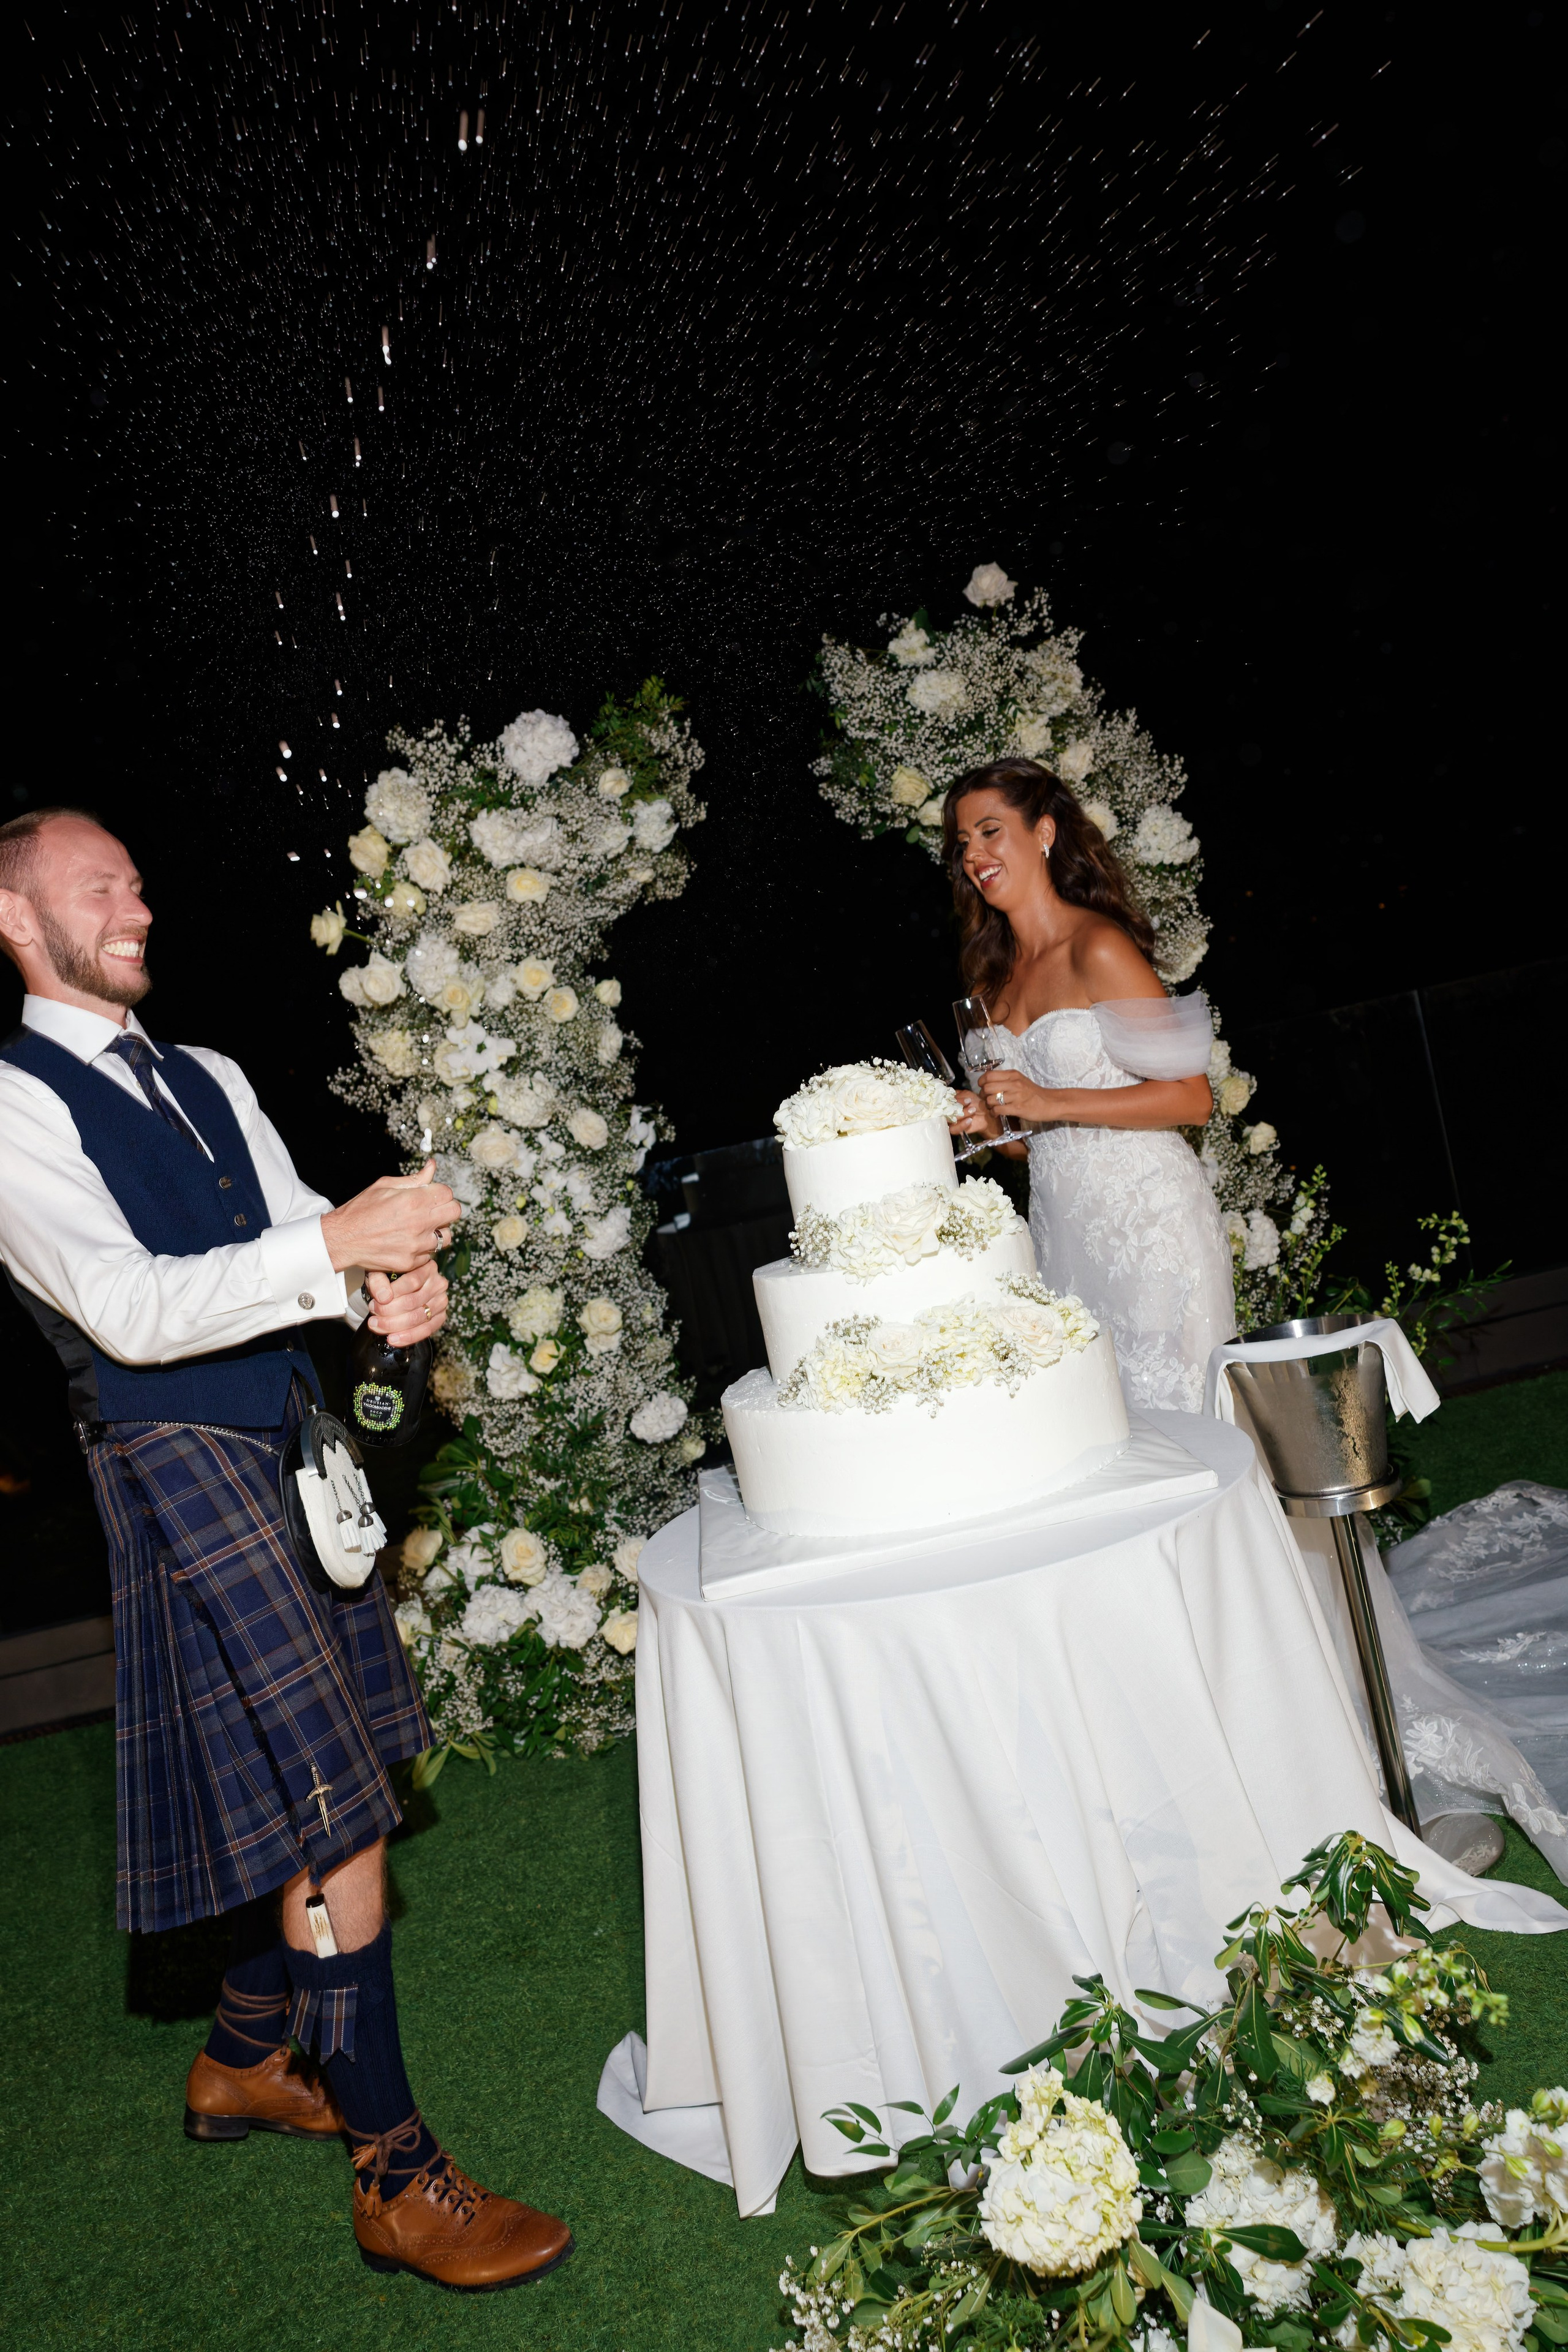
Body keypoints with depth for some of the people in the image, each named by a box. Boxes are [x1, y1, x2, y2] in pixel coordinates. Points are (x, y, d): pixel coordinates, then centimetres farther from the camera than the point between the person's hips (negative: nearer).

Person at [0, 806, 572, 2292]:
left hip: (297, 1451, 8)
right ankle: (398, 2177, 7)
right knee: (335, 1818, -6)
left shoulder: (208, 1083, 15)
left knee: (295, 1802, 17)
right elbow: (129, 1310, -21)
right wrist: (334, 1242, -31)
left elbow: (302, 1247, 7)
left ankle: (248, 2062, 39)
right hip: (179, 1468, -8)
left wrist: (401, 1287, -15)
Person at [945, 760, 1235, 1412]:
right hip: (1060, 1227, 6)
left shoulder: (1098, 949, -10)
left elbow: (1191, 1098, -14)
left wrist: (1050, 1103, -18)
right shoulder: (996, 978, 12)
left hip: (1146, 1217, -6)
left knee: (1164, 1407, -1)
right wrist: (992, 1124, -1)